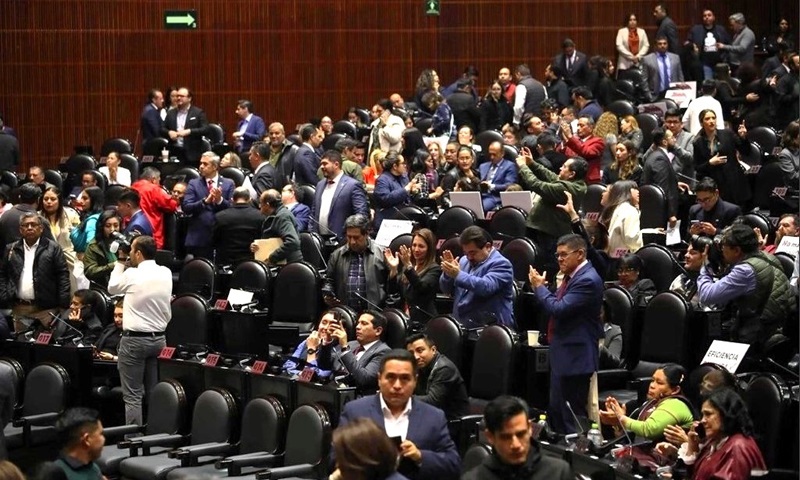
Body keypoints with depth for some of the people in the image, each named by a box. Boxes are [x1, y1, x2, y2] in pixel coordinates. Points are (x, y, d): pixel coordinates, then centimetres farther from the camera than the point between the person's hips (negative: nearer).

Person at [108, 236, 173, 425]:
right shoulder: (166, 274, 3)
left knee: (133, 396, -4)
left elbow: (112, 288, 7)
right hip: (159, 338, 6)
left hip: (134, 339, -6)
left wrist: (120, 262, 12)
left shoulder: (132, 275, -12)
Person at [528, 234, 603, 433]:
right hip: (562, 354, 10)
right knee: (555, 411, 16)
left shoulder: (588, 280, -19)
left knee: (572, 416, -6)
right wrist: (539, 287, 3)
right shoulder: (572, 276, 11)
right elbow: (556, 305, 18)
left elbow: (559, 309, -25)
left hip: (575, 357, -10)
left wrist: (539, 286, -12)